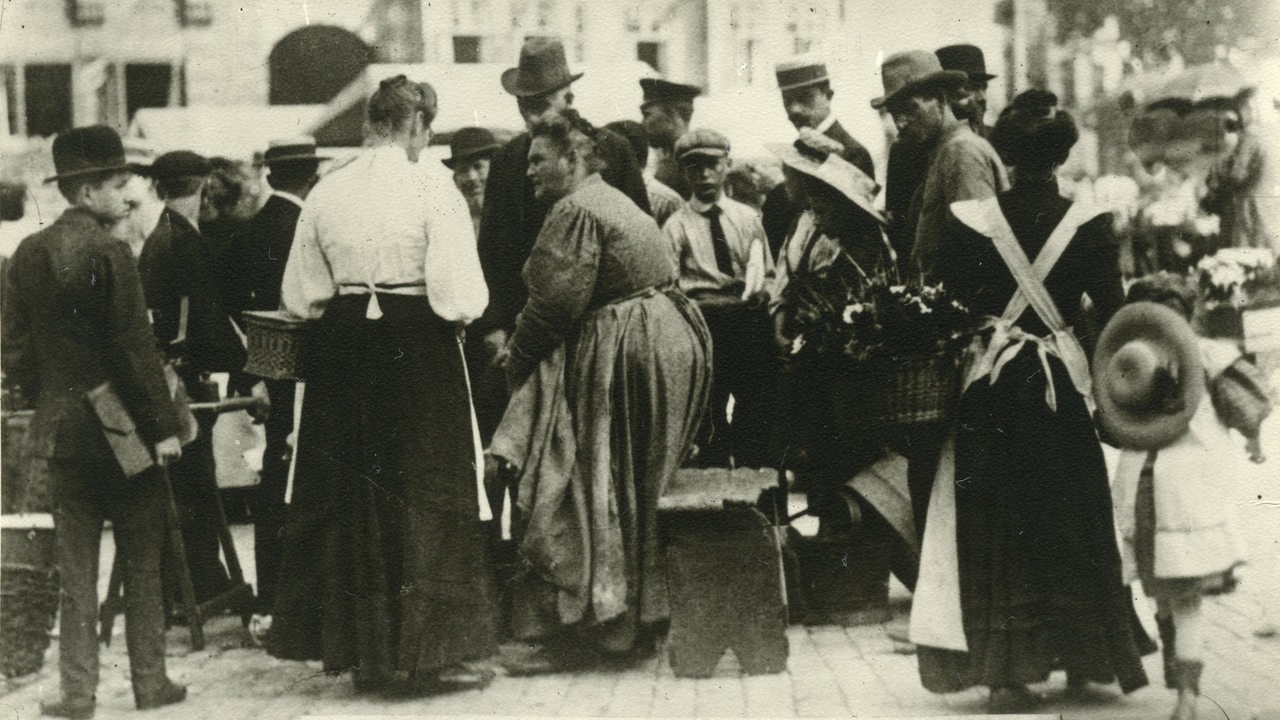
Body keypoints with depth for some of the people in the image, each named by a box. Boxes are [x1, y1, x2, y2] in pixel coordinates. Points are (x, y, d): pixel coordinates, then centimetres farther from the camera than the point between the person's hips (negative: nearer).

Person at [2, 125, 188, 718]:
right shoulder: (109, 253, -14)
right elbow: (136, 348, -15)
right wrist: (163, 423, -10)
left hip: (62, 429, 5)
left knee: (75, 566, 8)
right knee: (142, 560, 6)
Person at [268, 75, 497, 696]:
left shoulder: (325, 193, 2)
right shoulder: (432, 189, -11)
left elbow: (300, 297, 7)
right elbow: (460, 297, -16)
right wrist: (458, 315, 5)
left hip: (343, 358, 4)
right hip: (419, 357, -4)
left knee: (350, 498, 13)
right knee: (427, 500, 5)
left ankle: (360, 648, 19)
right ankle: (424, 651, 9)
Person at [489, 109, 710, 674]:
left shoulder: (574, 210, -13)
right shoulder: (615, 202, 19)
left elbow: (556, 301, -20)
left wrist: (517, 355, -3)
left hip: (621, 359, -10)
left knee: (584, 499, -5)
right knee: (633, 495, 15)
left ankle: (579, 633, -2)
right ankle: (638, 622, 21)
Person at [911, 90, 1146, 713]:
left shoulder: (968, 220, -9)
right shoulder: (1090, 226, -10)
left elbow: (949, 300, -1)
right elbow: (1112, 313, -6)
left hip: (991, 385, 0)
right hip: (1063, 385, 0)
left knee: (996, 527, 6)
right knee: (1069, 525, 15)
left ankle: (1006, 671, 4)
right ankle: (1079, 657, 24)